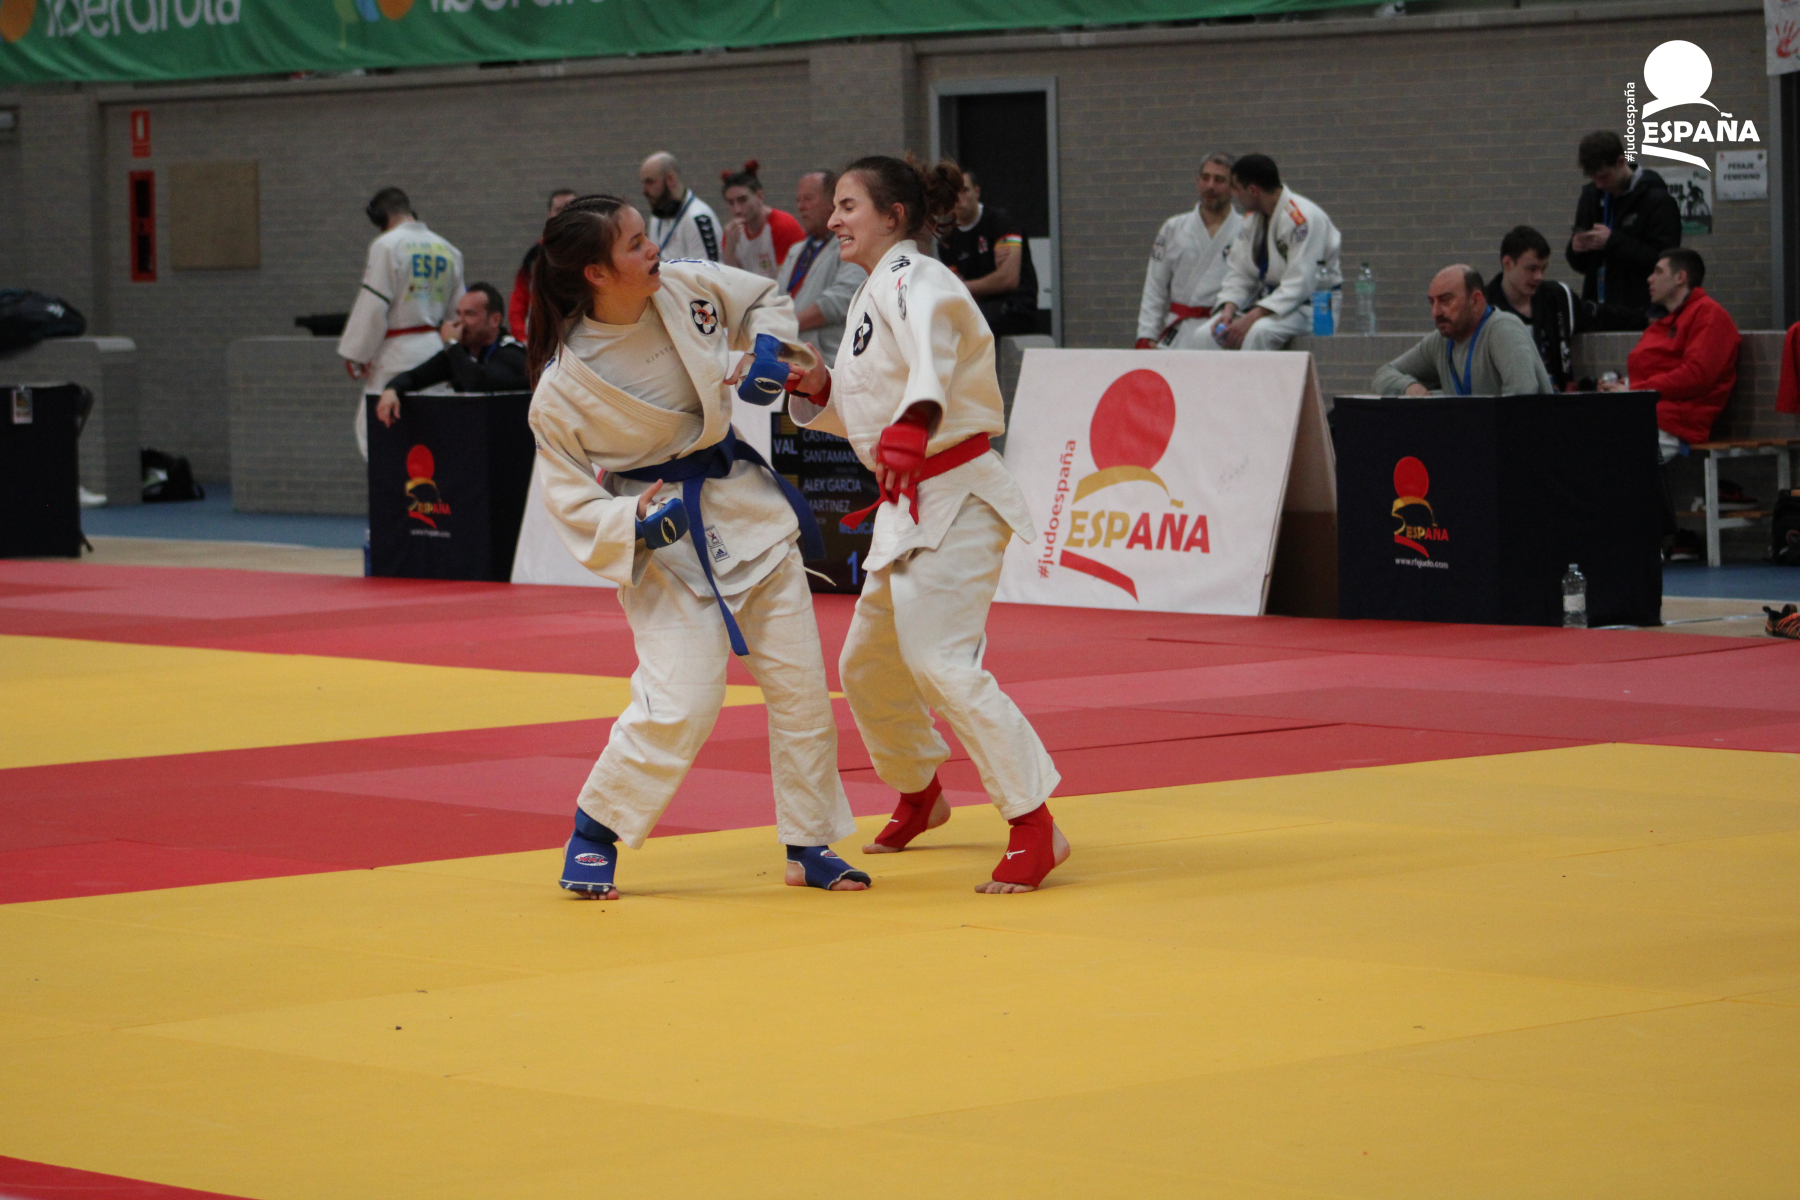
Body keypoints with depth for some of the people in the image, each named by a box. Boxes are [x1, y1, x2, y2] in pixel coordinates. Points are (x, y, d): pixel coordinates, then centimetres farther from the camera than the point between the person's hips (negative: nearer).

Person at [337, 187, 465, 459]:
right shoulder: (447, 250, 11)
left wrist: (355, 353, -7)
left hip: (396, 356, -7)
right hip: (434, 350, 7)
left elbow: (373, 306, -13)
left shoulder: (387, 246, -10)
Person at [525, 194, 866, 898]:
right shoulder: (563, 389, -20)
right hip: (664, 538, -6)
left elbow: (768, 298, 15)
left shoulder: (686, 289, -7)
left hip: (745, 505, 6)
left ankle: (809, 846, 23)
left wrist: (769, 351, -4)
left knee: (799, 683, 8)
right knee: (680, 703, -16)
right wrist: (634, 523, -27)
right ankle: (593, 835, 6)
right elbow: (572, 499, -10)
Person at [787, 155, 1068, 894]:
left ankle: (1034, 829, -19)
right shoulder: (876, 293, 16)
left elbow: (933, 346, -38)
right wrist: (819, 389, 3)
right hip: (908, 504, 10)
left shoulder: (913, 281, -14)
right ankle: (920, 795, 43)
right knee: (866, 665, 20)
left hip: (956, 501, -10)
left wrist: (912, 429, -55)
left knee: (941, 661, -22)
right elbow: (863, 414, 24)